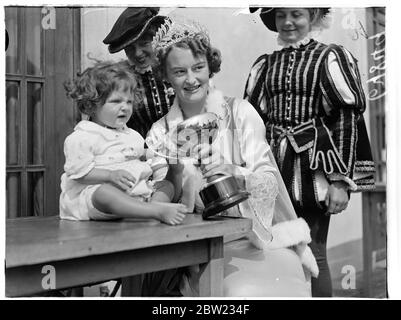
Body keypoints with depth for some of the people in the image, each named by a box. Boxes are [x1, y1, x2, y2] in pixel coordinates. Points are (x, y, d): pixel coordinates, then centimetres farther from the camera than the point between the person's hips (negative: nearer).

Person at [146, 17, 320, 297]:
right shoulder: (160, 133, 6)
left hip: (260, 241, 0)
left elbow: (269, 183, -6)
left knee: (257, 290, -28)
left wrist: (230, 170, -25)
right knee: (237, 291, -27)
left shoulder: (239, 112, 0)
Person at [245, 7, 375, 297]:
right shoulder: (265, 65, 13)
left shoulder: (330, 58, -1)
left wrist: (341, 180, -12)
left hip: (312, 170, -4)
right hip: (274, 169, 4)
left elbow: (348, 119, -6)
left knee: (313, 254, 1)